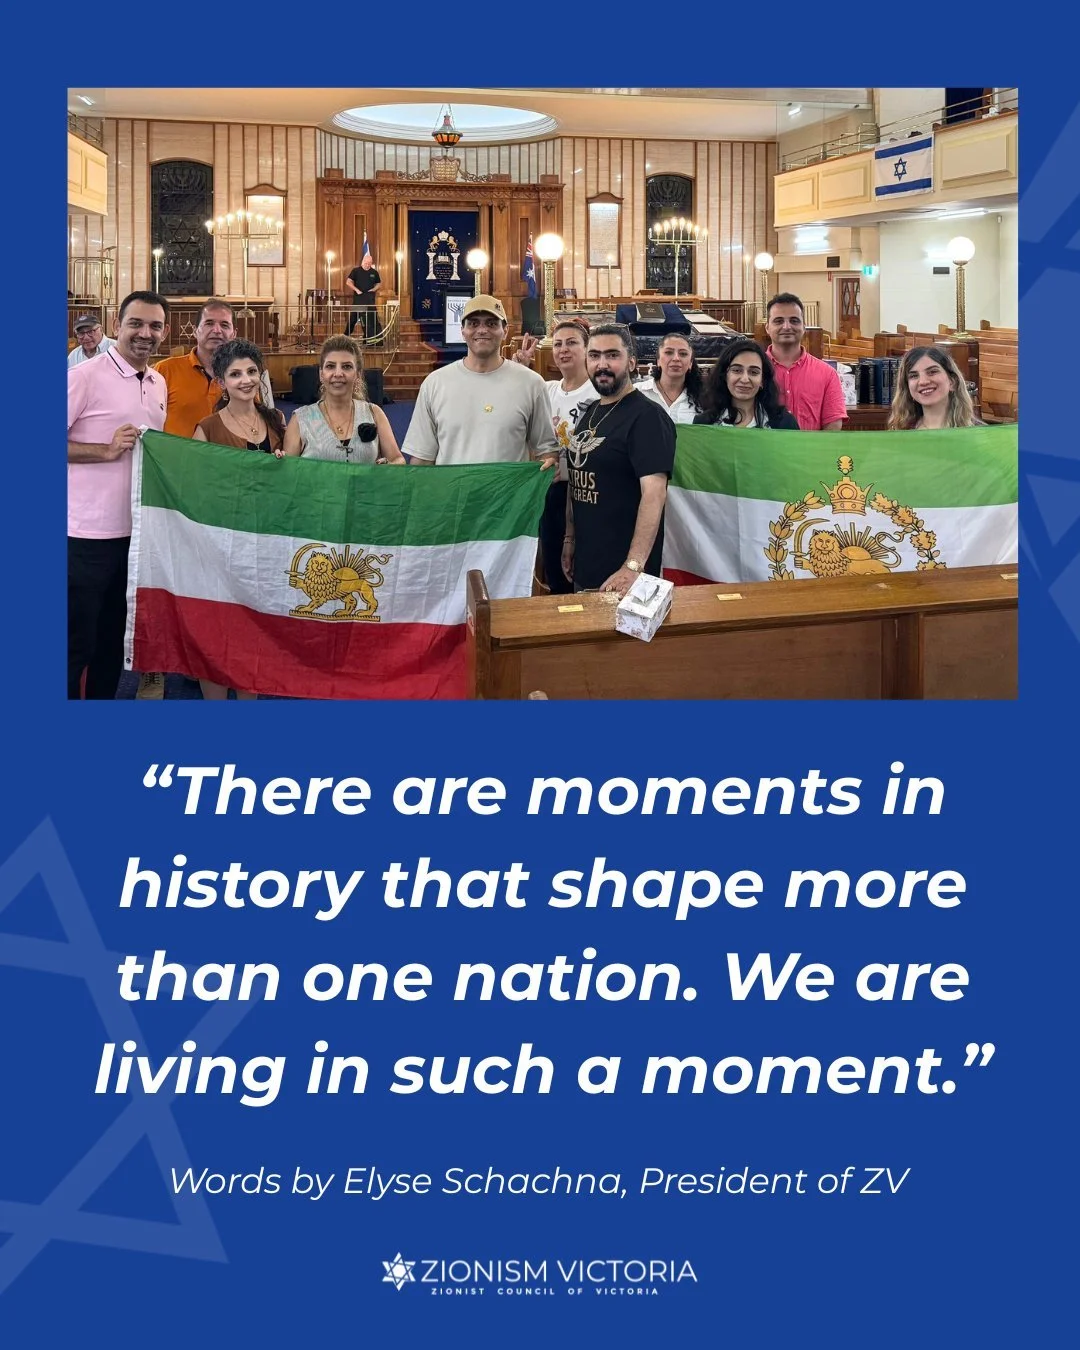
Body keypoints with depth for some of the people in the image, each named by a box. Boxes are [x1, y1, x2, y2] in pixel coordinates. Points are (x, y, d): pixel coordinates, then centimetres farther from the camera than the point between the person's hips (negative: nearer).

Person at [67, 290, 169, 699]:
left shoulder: (159, 384, 12)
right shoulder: (86, 376, -12)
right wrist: (105, 451, -20)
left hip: (136, 531, 7)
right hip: (86, 535, -7)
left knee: (114, 639, 17)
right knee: (76, 643, 0)